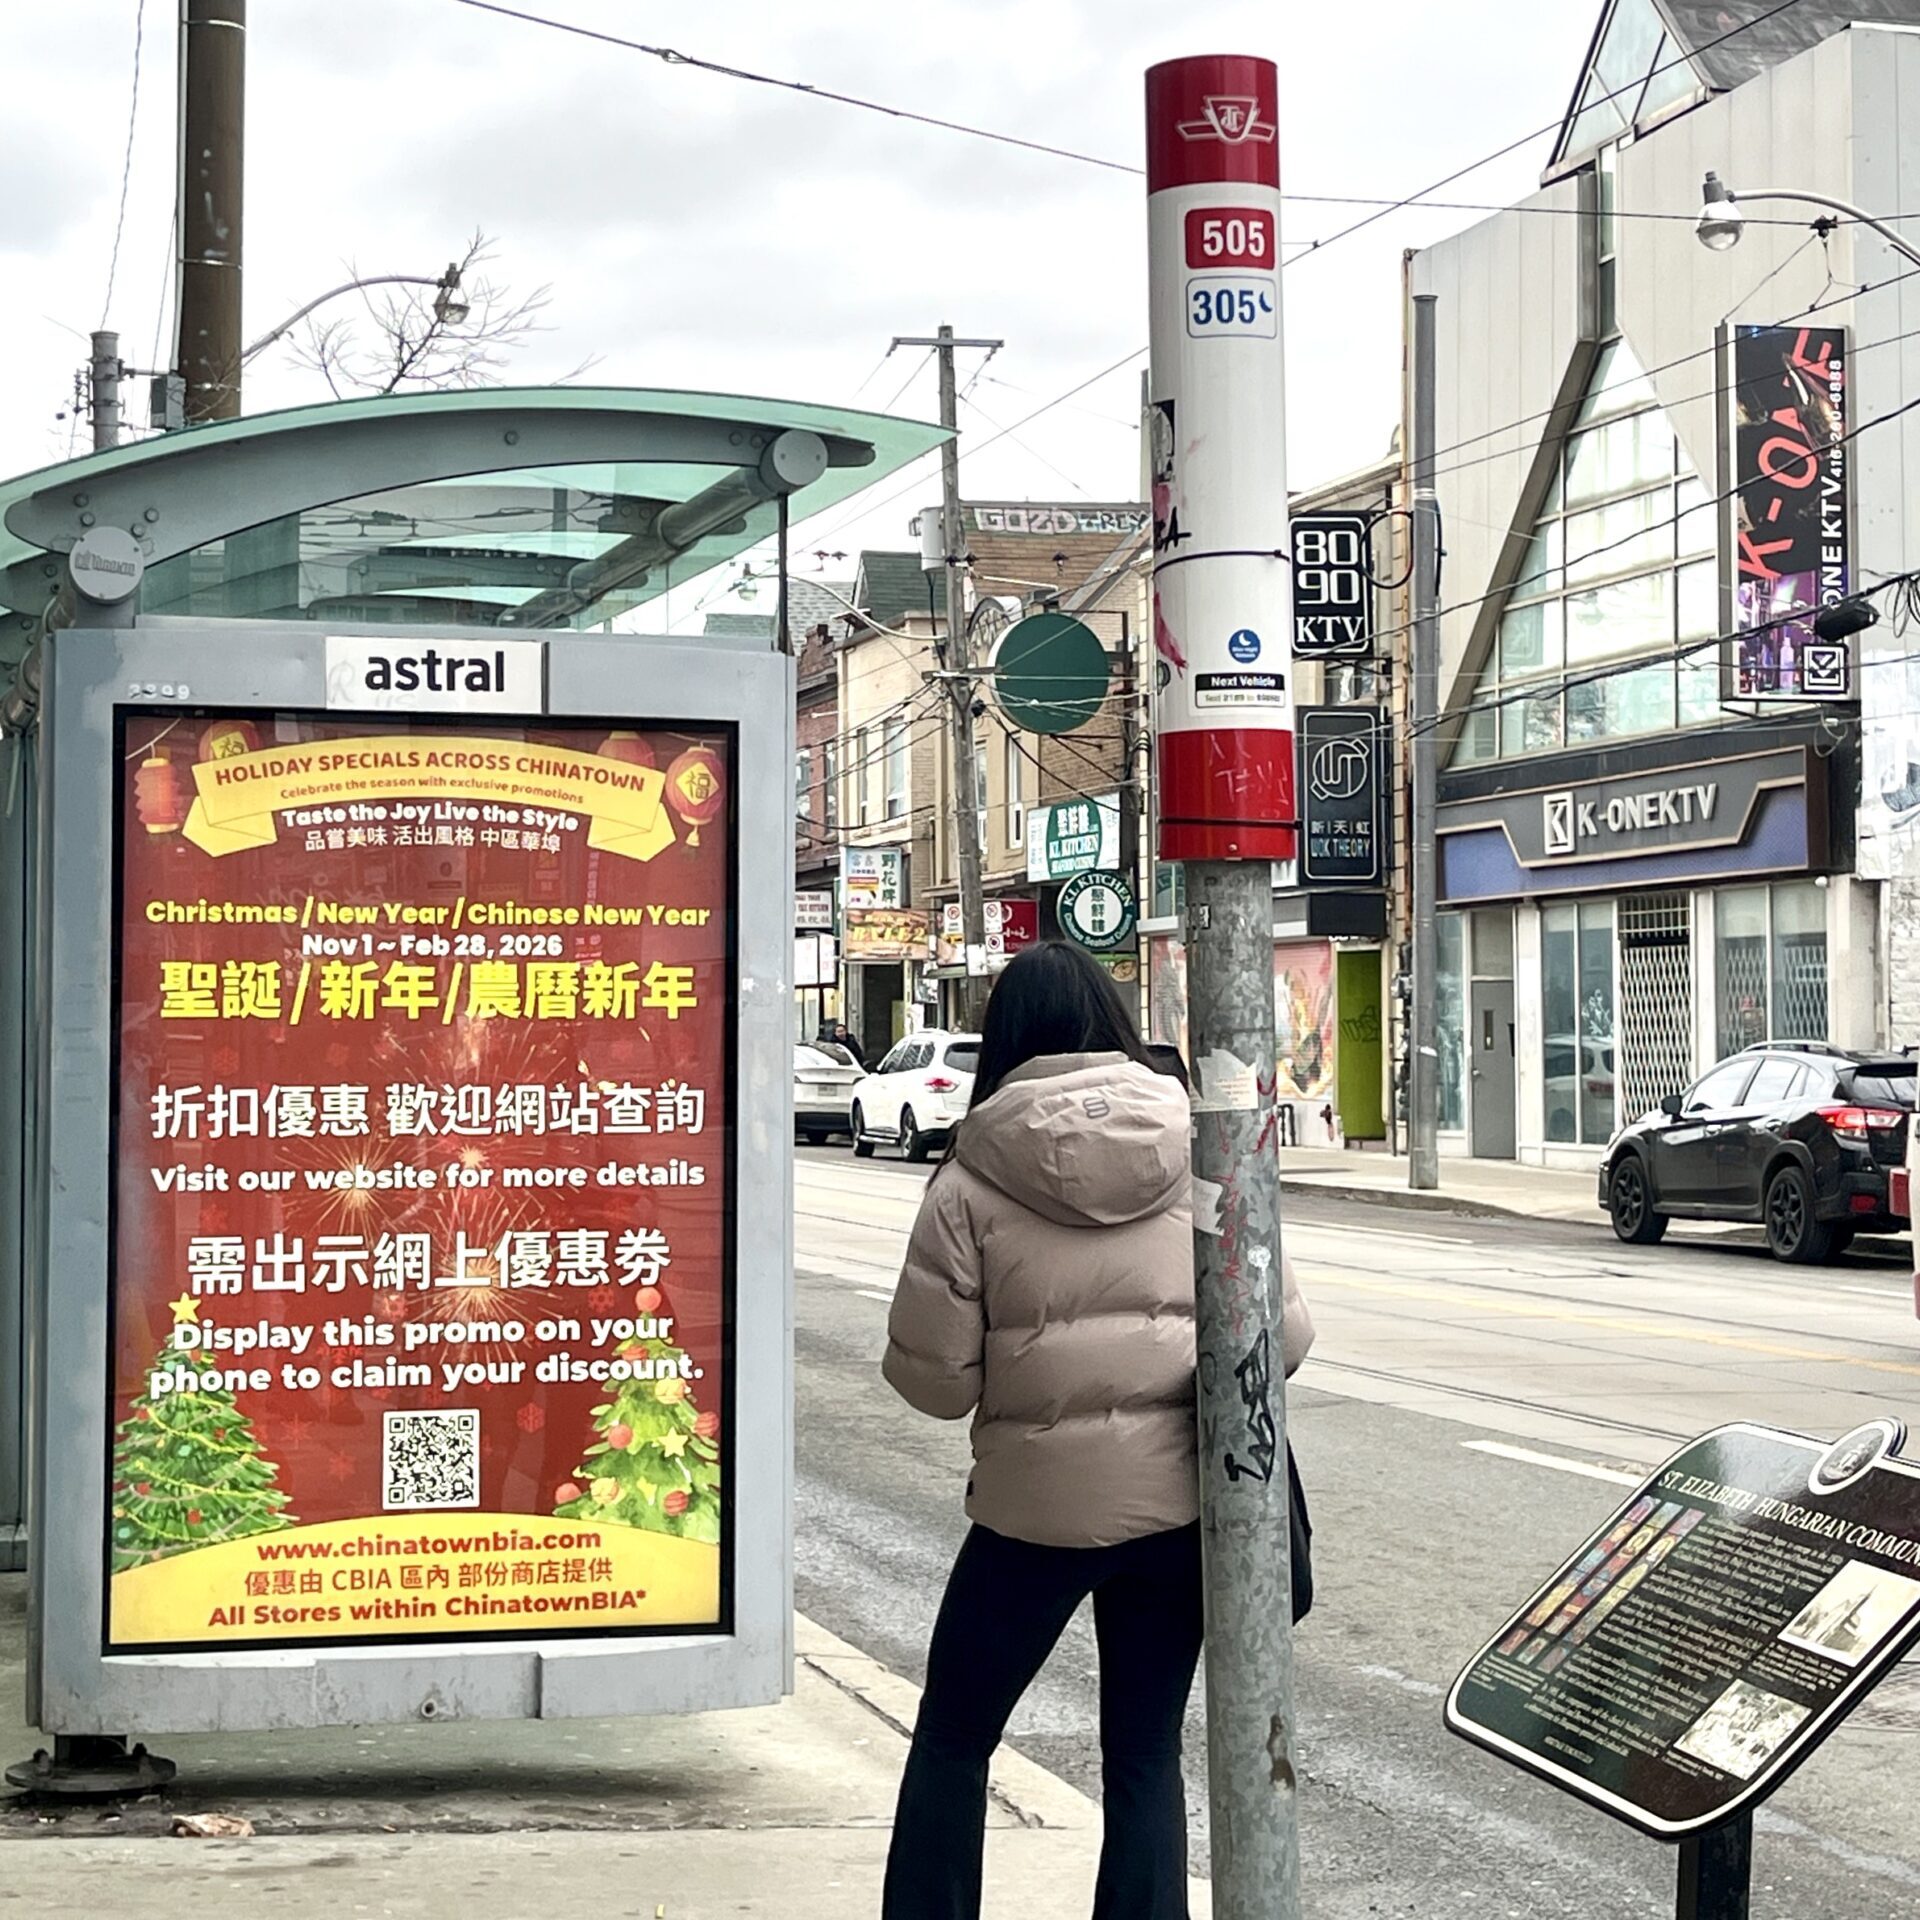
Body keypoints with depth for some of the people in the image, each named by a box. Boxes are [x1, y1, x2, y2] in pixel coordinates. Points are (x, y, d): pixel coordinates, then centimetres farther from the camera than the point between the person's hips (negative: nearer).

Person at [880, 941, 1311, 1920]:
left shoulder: (971, 1181, -6)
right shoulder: (1202, 1157, 2)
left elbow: (935, 1378, -7)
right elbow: (1281, 1334, 2)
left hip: (1036, 1506, -2)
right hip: (1180, 1498, 3)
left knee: (952, 1735, 15)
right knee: (1146, 1755, 14)